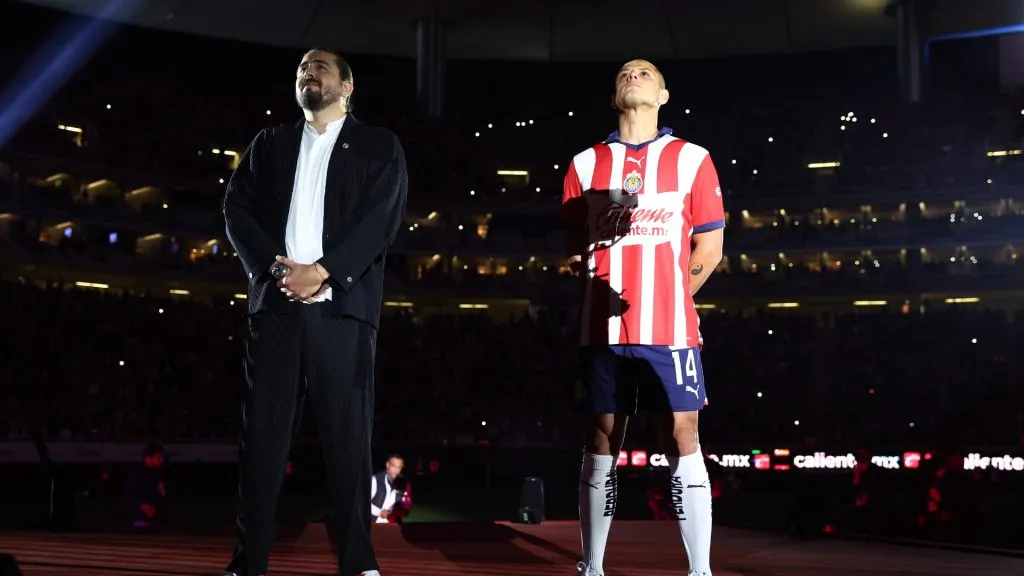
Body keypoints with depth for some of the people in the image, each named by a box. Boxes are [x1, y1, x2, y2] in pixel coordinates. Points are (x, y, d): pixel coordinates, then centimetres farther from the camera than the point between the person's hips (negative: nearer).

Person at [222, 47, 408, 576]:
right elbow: (237, 210, 9)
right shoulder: (269, 144, 21)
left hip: (342, 306, -2)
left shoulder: (378, 146, 13)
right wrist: (277, 267, -8)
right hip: (275, 302, 2)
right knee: (262, 431, 1)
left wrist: (322, 271, -12)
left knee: (348, 434, -2)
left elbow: (382, 217, -1)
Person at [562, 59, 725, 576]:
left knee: (682, 441, -4)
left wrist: (668, 299, 2)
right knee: (600, 442, 6)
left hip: (669, 329, -2)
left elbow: (709, 247, 7)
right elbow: (574, 248, 15)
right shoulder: (586, 164, 13)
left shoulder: (691, 159, 7)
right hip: (604, 328, 2)